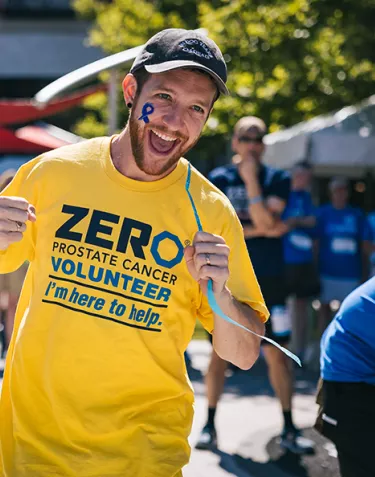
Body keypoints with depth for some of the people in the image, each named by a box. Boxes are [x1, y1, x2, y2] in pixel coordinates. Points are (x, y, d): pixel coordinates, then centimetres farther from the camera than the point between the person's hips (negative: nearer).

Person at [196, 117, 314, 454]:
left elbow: (265, 221, -14)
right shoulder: (219, 179, 2)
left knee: (277, 354, 2)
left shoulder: (277, 180, 2)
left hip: (269, 280, 0)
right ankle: (210, 425, 13)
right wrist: (258, 231, -12)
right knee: (220, 353, 3)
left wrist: (251, 180, -17)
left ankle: (289, 429, 12)